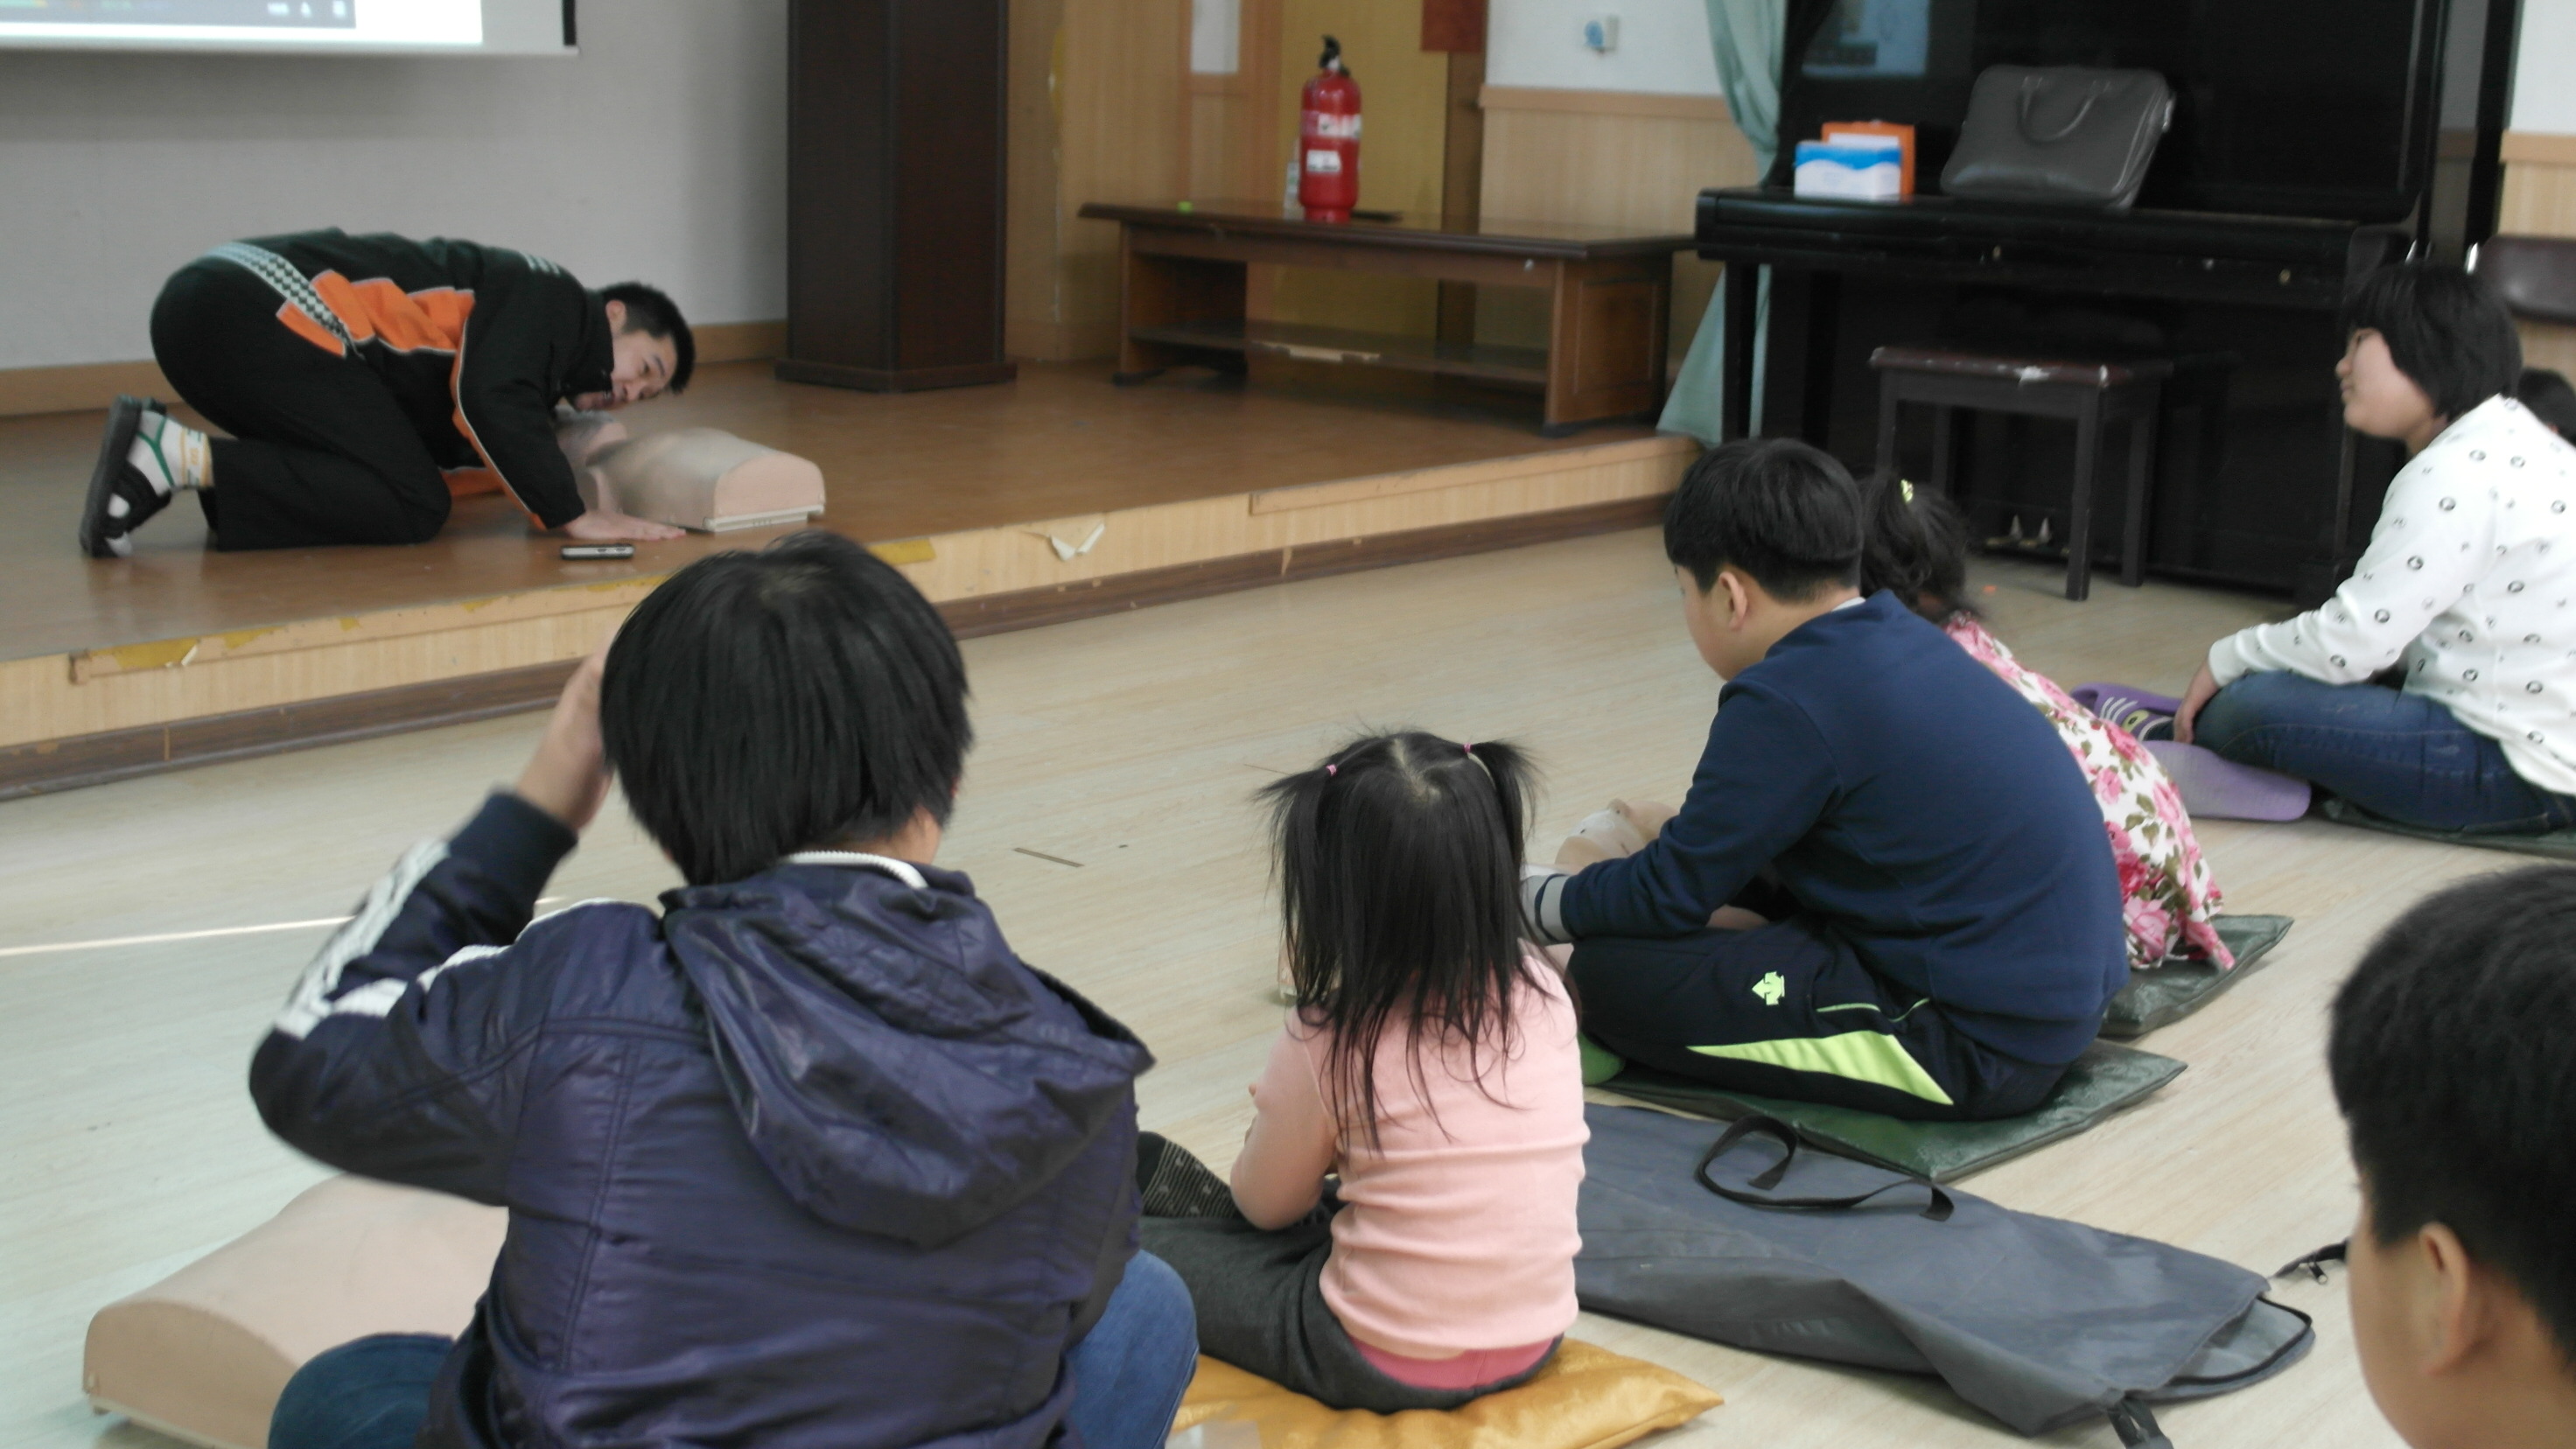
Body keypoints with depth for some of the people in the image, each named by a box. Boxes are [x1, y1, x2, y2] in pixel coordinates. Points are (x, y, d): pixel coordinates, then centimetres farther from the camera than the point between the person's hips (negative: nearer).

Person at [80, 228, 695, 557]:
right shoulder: (549, 295, 0)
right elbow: (492, 400, -17)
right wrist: (575, 516, -12)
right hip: (262, 312, -10)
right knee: (412, 508, -10)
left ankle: (160, 445, 6)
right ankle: (183, 458, -17)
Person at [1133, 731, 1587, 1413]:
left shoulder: (1327, 1046, -17)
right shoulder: (1544, 996, -6)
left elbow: (1268, 1206, 0)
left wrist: (1279, 1123, 21)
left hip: (1387, 1367, -5)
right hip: (1535, 1342, 6)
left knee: (1144, 1247, 12)